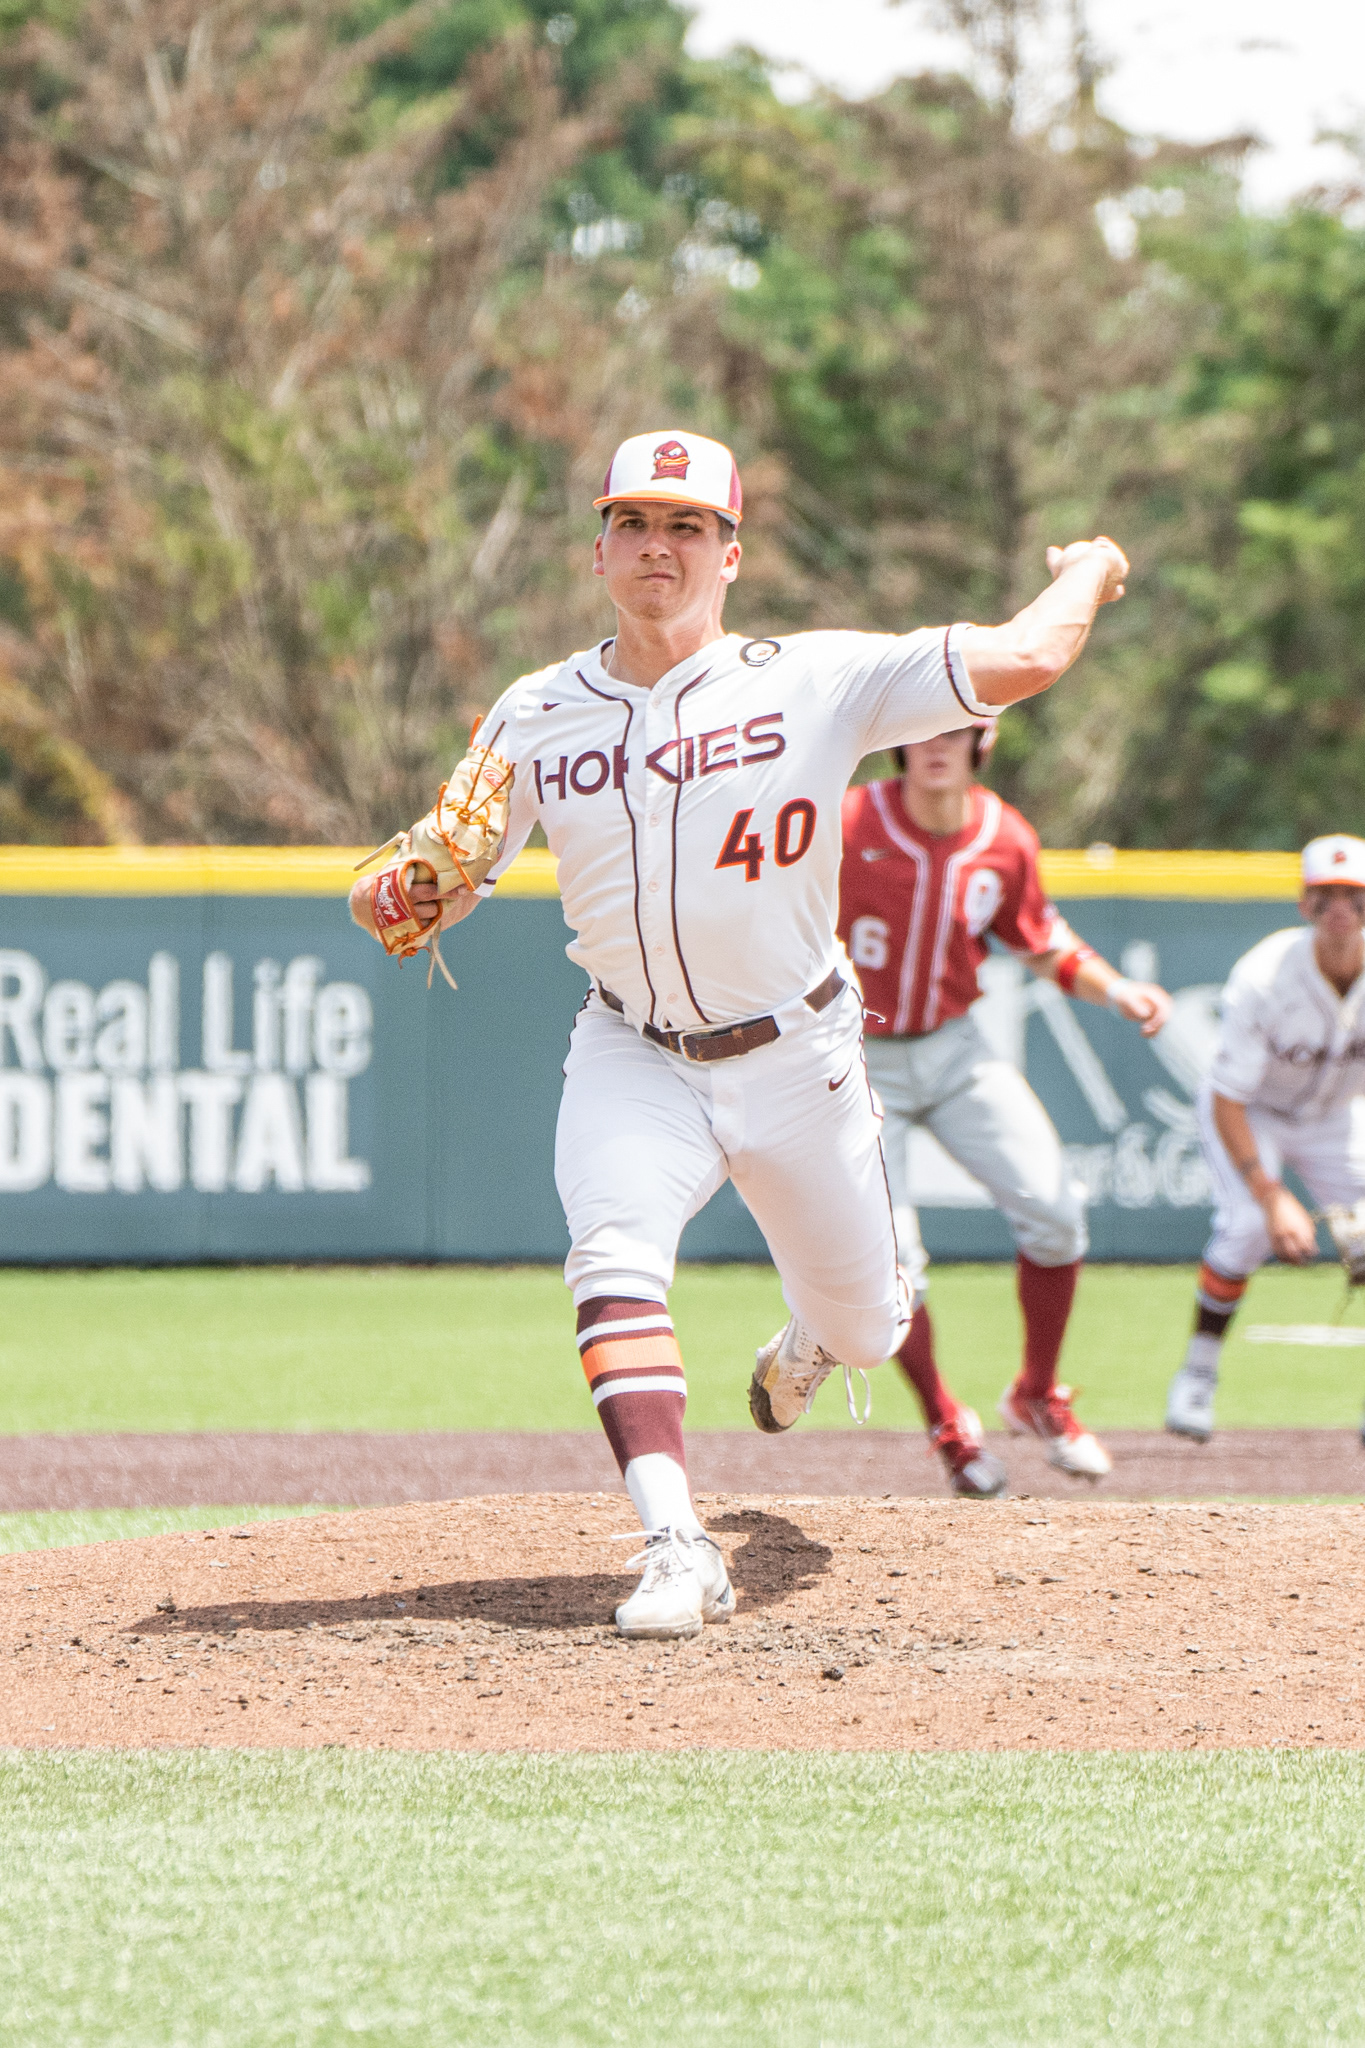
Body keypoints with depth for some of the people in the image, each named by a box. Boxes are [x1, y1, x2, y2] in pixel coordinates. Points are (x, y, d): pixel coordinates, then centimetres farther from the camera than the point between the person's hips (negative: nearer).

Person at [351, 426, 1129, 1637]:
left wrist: (1088, 571, 1)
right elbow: (443, 890, 2)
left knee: (865, 1330, 12)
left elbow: (1027, 660, -19)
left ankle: (802, 1344, 52)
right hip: (634, 1060, 0)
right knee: (615, 1257, -29)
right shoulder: (538, 718, -3)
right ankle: (676, 1549, -35)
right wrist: (391, 896, -22)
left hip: (797, 1058, 0)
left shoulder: (813, 684, -14)